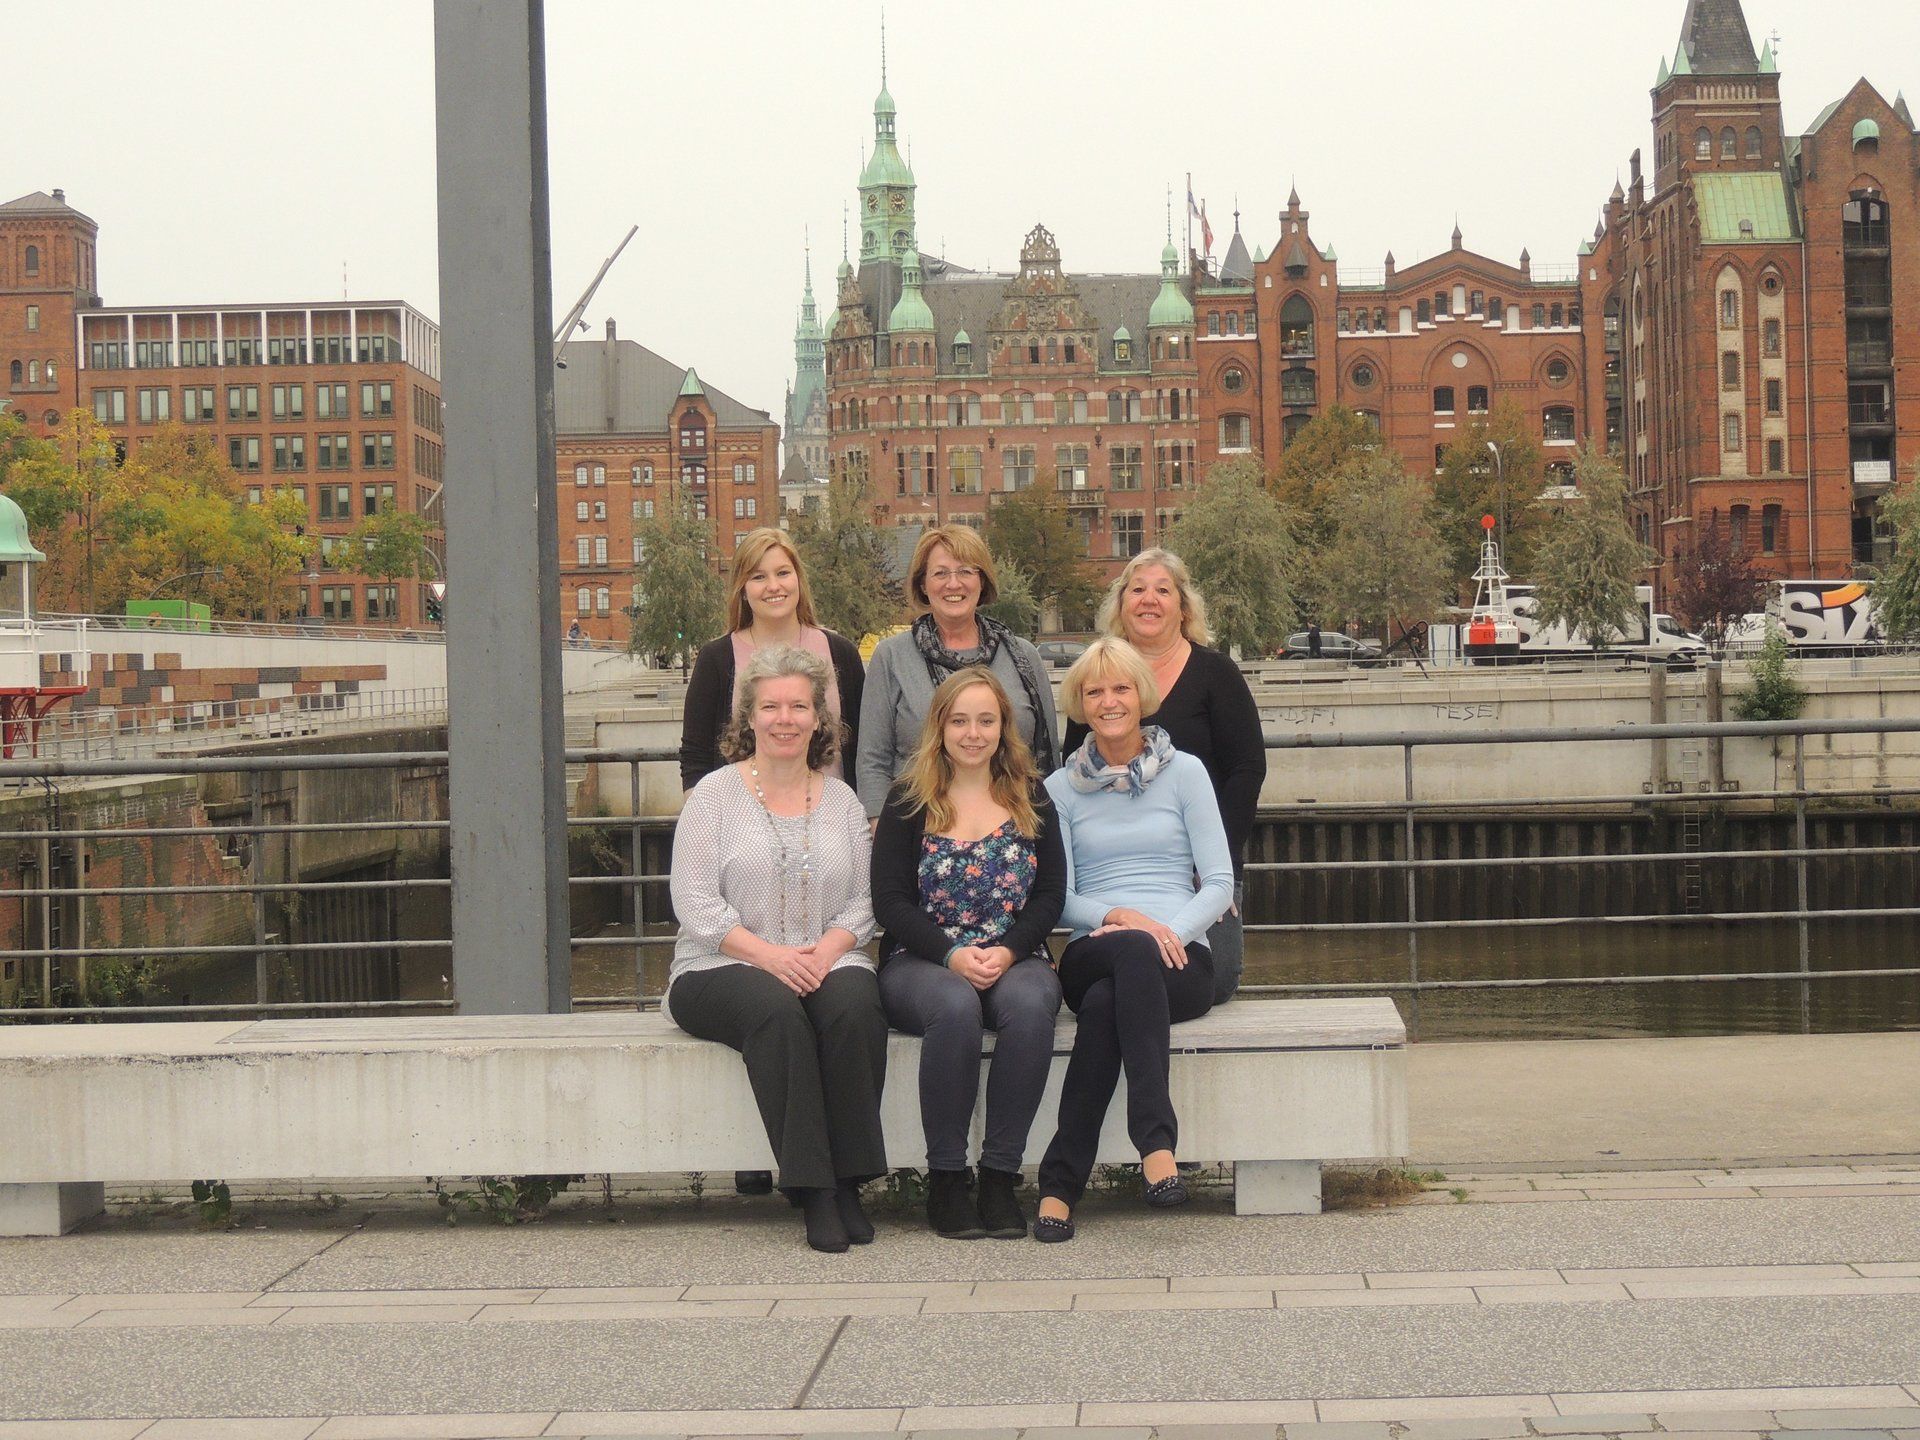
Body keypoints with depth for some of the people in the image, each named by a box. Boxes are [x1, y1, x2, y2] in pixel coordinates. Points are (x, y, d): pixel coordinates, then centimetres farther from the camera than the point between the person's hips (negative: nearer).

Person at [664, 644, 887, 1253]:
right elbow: (695, 904, -5)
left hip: (826, 962, 3)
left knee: (855, 1004, -32)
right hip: (722, 969, -2)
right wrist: (767, 954, -17)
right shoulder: (714, 795, 4)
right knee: (776, 1008, -35)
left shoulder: (840, 800, 14)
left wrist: (827, 948, -12)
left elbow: (864, 900, 9)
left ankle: (848, 1180, -24)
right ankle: (812, 1191, -32)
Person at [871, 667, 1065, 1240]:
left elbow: (1051, 894, 5)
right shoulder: (909, 801, 6)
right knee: (956, 1006, -37)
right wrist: (952, 955, -17)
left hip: (1015, 961, 2)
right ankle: (945, 1179, -25)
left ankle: (1000, 1176, -26)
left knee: (1030, 1005, -34)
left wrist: (1007, 951, -13)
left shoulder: (1031, 798, 12)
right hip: (922, 962, -1)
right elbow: (890, 901, -1)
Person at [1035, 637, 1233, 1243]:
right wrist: (1120, 918, -13)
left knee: (1105, 1002, -38)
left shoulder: (1184, 772, 11)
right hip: (1090, 957, 0)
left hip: (1180, 959, 0)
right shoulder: (1061, 787, 15)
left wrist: (1174, 931, -14)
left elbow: (1219, 882, 6)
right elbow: (1058, 897, 7)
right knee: (1133, 952, -40)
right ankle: (1156, 1142, -49)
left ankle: (1061, 1183, -40)